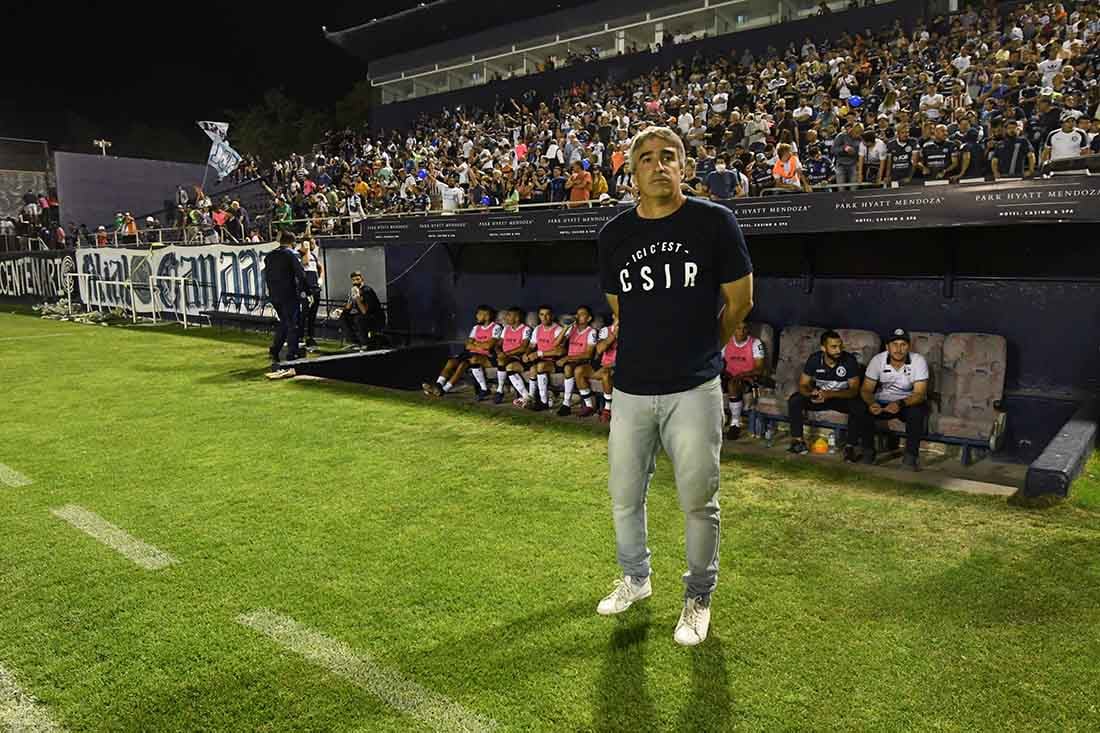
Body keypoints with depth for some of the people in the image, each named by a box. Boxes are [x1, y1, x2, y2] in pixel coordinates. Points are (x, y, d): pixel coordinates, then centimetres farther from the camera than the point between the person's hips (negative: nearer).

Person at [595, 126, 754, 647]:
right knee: (624, 494, 14)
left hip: (693, 390, -3)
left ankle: (699, 598, 28)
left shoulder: (714, 222, -5)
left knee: (698, 501, 6)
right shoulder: (614, 235, 5)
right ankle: (635, 578, 39)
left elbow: (739, 300, 3)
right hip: (631, 389, 4)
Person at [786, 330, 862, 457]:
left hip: (842, 397, -2)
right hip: (820, 396, 2)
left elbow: (854, 390, -22)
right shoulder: (814, 359, -12)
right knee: (794, 401, -22)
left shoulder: (849, 360, -19)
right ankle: (798, 441, -17)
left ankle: (851, 445, -23)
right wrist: (812, 393, -35)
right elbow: (802, 385, -10)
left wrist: (830, 394, -38)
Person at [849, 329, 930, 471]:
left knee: (917, 411, -35)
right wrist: (871, 403, -35)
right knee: (860, 408, -26)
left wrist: (900, 403, -42)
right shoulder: (877, 360, -12)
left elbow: (920, 394, -23)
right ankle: (868, 451, -9)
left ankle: (910, 456, -18)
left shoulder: (918, 361, -17)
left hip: (909, 402, -2)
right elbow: (866, 390, -11)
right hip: (882, 402, 2)